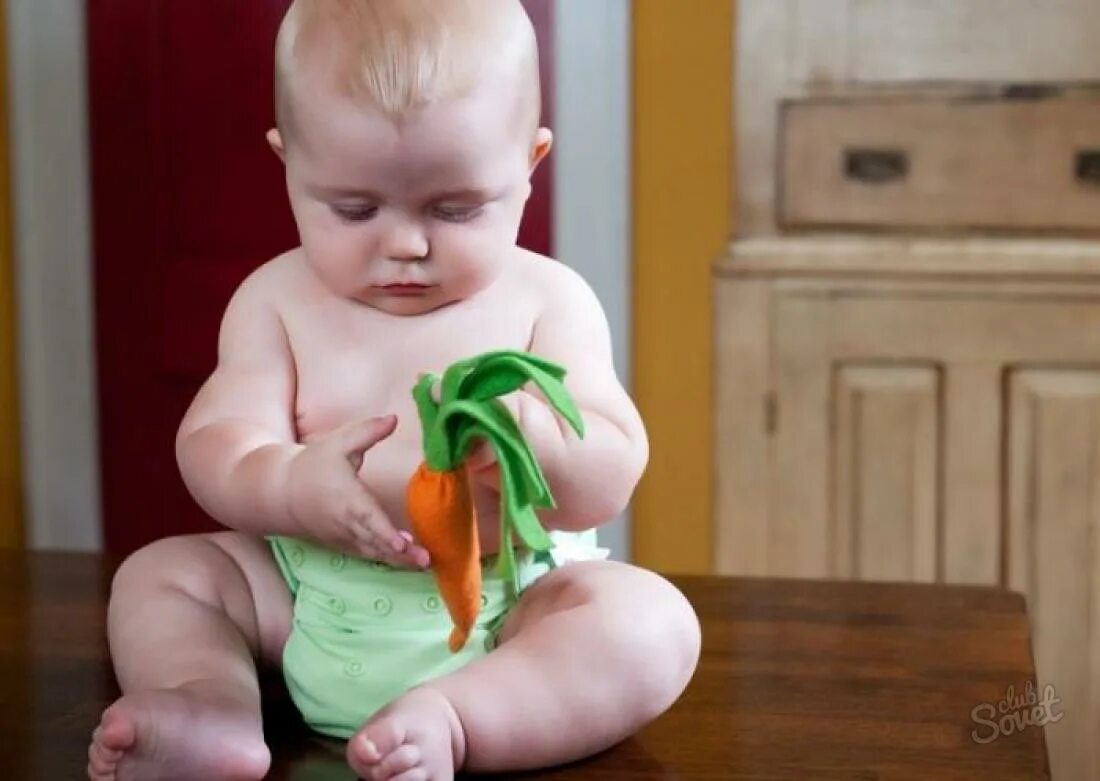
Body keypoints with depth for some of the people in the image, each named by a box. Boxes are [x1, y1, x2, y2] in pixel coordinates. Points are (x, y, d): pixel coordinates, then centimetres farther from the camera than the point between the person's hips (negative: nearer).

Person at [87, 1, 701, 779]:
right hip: (306, 602, 3)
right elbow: (215, 447, -8)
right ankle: (216, 708, -29)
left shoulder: (547, 302, -3)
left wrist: (530, 435, -34)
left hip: (510, 603, -2)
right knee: (157, 574, -5)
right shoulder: (278, 300, 2)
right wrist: (290, 486, -33)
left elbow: (610, 483, -10)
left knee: (654, 621, -26)